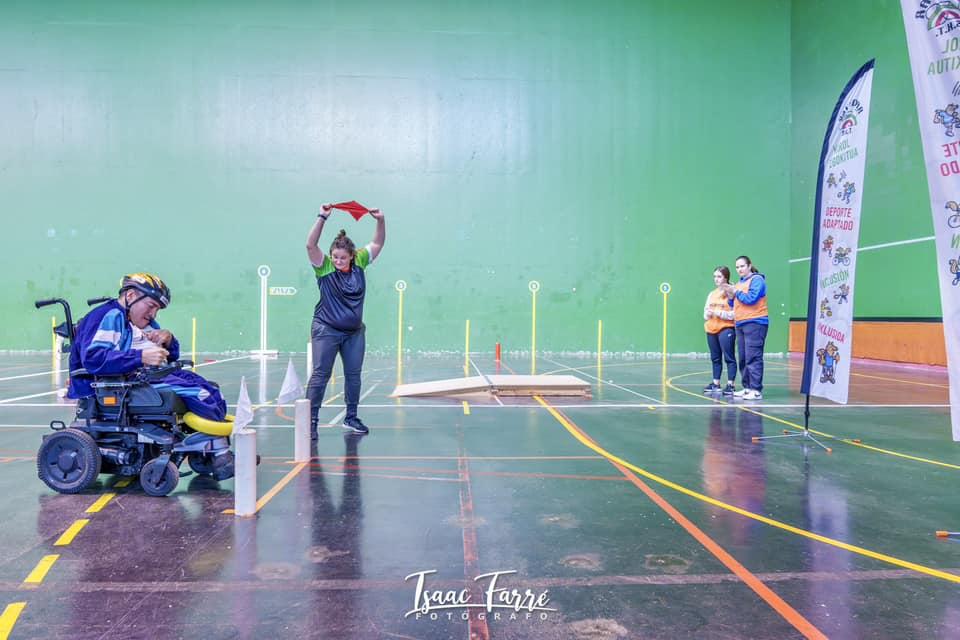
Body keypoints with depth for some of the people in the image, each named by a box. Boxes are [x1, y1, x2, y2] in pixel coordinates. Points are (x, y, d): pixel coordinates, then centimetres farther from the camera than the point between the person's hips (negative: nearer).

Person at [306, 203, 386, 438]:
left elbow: (378, 243, 3)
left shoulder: (360, 263, -1)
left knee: (353, 374, 12)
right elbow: (311, 244, -24)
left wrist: (380, 221, -12)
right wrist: (322, 218, -32)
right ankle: (311, 421, 2)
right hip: (326, 330, -4)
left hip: (354, 332, 5)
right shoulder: (324, 267, -11)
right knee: (320, 374, -3)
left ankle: (351, 417, 26)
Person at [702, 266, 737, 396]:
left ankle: (730, 385, -2)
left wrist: (719, 313, -16)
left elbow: (734, 313, -12)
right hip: (711, 329, 7)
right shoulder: (711, 294, 17)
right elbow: (705, 311, 18)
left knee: (729, 357, -4)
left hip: (726, 329, -7)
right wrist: (707, 314, -4)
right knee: (715, 358, 12)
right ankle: (716, 384, 18)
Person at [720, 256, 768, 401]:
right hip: (740, 324, 9)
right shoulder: (739, 284, 20)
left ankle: (756, 390, -10)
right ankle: (747, 388, 15)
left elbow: (751, 299, -17)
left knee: (753, 358, -11)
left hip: (755, 323, -9)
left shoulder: (757, 279, -4)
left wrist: (735, 292, -7)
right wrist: (731, 296, 6)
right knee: (743, 359, 9)